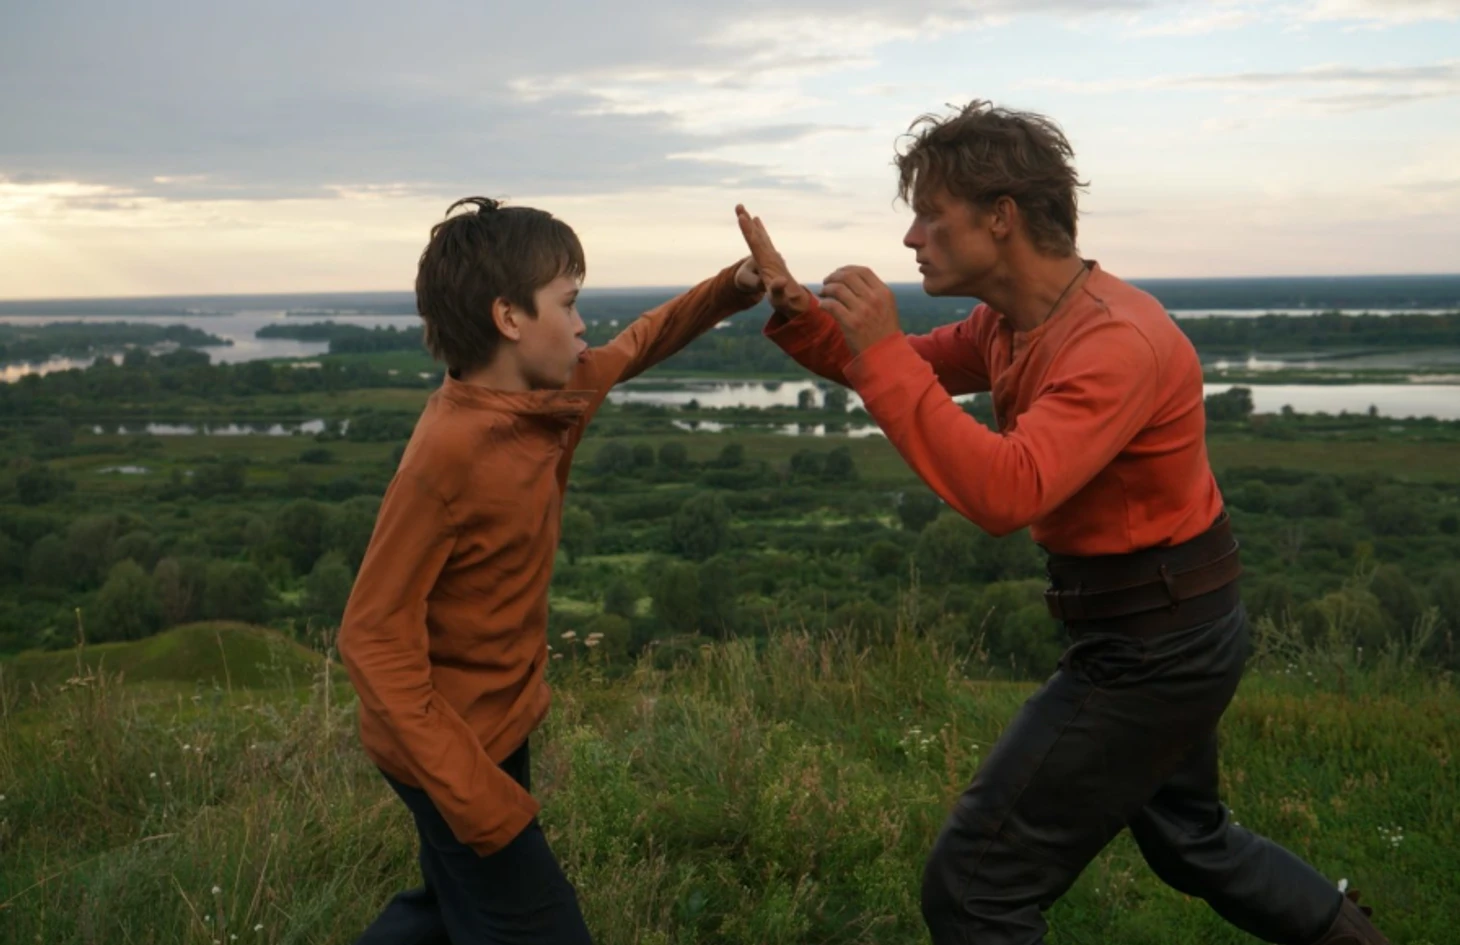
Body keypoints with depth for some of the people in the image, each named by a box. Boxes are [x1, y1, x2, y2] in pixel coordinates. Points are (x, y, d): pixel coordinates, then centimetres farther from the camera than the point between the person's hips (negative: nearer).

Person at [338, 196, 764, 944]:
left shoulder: (553, 397, -4)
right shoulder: (449, 454, -29)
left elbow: (633, 348, 17)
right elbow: (374, 636, -27)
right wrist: (471, 792, -31)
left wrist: (734, 288, 2)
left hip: (496, 720, 9)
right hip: (456, 742, -9)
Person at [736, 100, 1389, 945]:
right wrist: (797, 314, -6)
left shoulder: (1118, 341, -27)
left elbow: (1004, 494, -38)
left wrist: (879, 353, -34)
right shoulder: (1013, 320, 2)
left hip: (1155, 640, -10)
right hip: (1163, 624, 10)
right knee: (1186, 836, 31)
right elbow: (914, 369, 13)